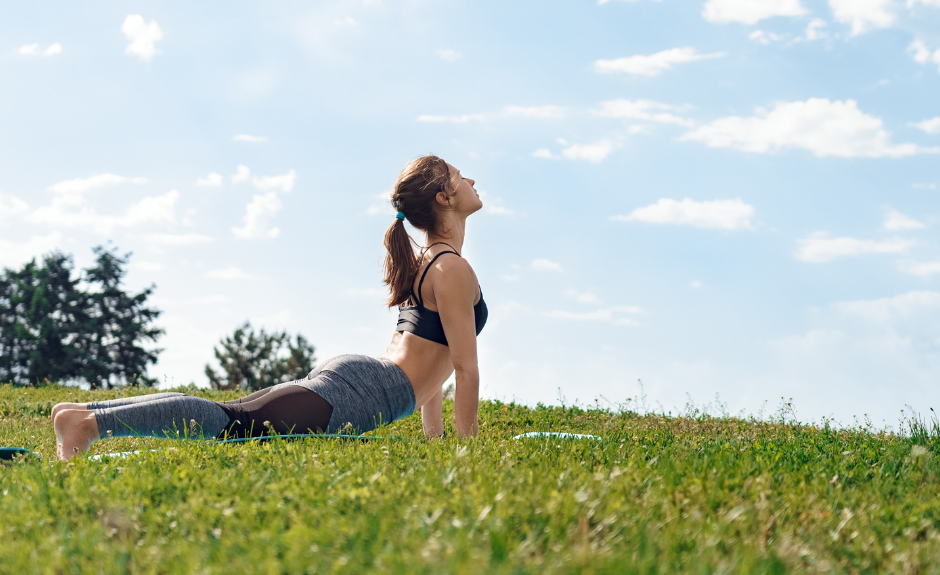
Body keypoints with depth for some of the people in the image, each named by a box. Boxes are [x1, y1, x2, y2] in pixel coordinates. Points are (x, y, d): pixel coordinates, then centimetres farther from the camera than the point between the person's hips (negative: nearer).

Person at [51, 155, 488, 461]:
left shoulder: (422, 262, 23)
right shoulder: (452, 268, -8)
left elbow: (428, 354, 28)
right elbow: (466, 366, -11)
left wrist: (434, 435, 27)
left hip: (348, 372, 9)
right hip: (361, 393, -9)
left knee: (235, 419, 3)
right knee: (234, 420, -17)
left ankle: (82, 411, -3)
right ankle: (91, 422, -26)